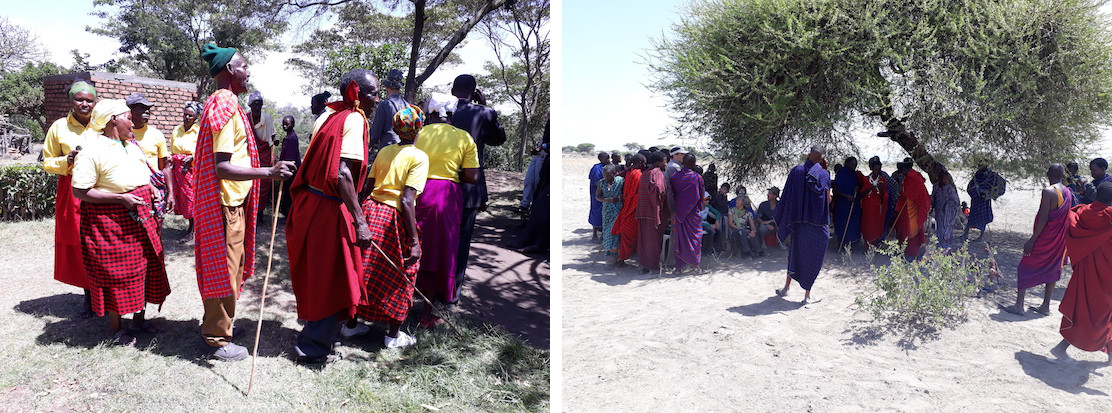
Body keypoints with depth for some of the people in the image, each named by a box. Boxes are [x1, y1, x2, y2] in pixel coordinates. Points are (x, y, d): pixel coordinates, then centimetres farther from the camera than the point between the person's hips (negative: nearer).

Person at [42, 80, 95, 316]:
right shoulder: (59, 127, 6)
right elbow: (48, 162, 11)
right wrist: (67, 161, -9)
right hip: (73, 192, 1)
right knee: (79, 246, 4)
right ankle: (88, 296, 18)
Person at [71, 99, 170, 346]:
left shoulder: (132, 145, 12)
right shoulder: (93, 149, -14)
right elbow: (80, 191, -17)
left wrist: (151, 191, 6)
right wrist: (121, 198, -22)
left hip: (141, 219, 8)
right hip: (112, 221, -8)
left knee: (144, 268, 12)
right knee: (116, 273, 1)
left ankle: (138, 319, 27)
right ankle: (114, 327, 17)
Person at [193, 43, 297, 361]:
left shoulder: (220, 104, 15)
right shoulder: (226, 107, -19)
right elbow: (223, 168, -26)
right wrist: (268, 173, -34)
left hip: (229, 201, 10)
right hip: (226, 202, -10)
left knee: (223, 266, 19)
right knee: (226, 268, 0)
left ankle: (213, 326, 33)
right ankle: (218, 340, 12)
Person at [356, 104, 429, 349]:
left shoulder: (384, 152, 7)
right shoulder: (418, 157, -11)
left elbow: (366, 189, 7)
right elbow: (407, 201, -19)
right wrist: (414, 241, -18)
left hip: (371, 211, 6)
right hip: (395, 218, -6)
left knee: (366, 270, 17)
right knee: (399, 275, 9)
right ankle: (394, 335, 18)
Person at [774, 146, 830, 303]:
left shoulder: (796, 171, -2)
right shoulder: (824, 175, -7)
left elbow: (787, 196, -1)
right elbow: (828, 199, -3)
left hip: (798, 220, 2)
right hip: (818, 222, -2)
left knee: (796, 253, 19)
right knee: (813, 257, 6)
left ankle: (786, 287, 22)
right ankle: (807, 294, 8)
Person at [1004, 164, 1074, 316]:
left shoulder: (1048, 191, -18)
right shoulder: (1068, 193, 4)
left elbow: (1043, 218, -21)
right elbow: (1067, 217, 10)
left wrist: (1032, 240, -17)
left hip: (1044, 239, -7)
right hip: (1059, 240, 7)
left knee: (1024, 269, 3)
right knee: (1052, 270, 15)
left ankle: (1019, 305, 4)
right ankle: (1046, 306, 21)